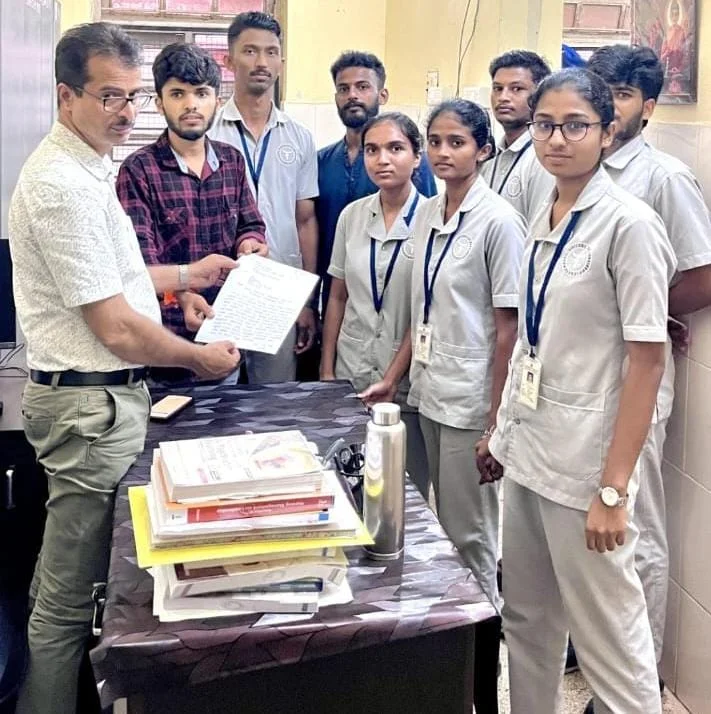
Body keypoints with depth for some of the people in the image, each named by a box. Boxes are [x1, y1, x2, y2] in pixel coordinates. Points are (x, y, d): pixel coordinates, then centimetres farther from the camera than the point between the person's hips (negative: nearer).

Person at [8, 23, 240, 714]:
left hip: (101, 396, 10)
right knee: (69, 593, 2)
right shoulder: (62, 184, -20)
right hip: (93, 403, -10)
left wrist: (186, 275, 22)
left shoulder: (85, 168, 13)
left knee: (71, 578, 20)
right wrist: (202, 358, -7)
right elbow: (116, 328, -21)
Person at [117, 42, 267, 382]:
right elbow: (140, 254, -18)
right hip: (167, 331, -5)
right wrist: (181, 296, -37)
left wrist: (249, 243, -12)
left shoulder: (232, 161, 8)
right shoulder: (139, 170, -9)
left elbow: (251, 225, 13)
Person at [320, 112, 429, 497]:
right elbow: (337, 297, 10)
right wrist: (326, 371, 6)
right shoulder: (352, 215, 4)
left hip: (405, 379, -3)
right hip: (349, 374, 4)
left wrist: (391, 379, -13)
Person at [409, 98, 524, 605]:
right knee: (442, 521, 17)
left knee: (470, 530, 4)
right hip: (430, 391, 7)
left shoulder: (498, 221, -12)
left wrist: (496, 418, -14)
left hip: (471, 397, -7)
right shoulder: (427, 213, 8)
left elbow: (508, 326, -13)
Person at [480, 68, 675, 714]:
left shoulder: (628, 224, -13)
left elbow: (647, 360, -15)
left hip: (584, 464, -7)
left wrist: (614, 488, -18)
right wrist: (503, 430, 15)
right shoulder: (543, 219, 9)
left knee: (607, 636, 4)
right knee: (527, 620, 18)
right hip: (526, 451, 7)